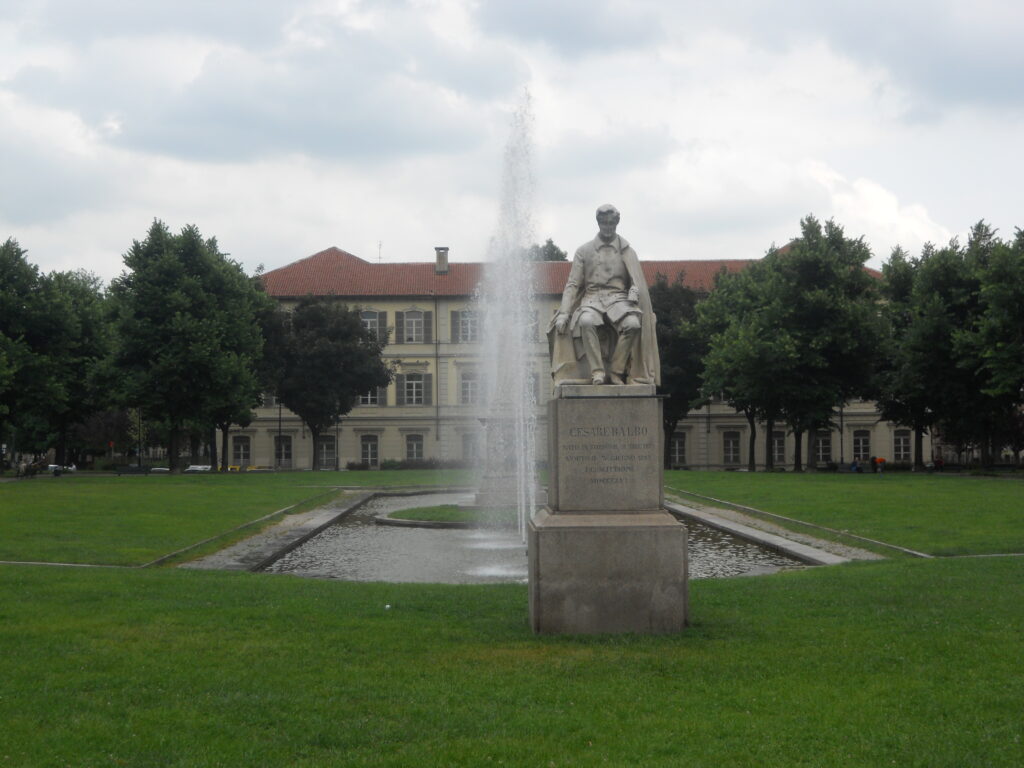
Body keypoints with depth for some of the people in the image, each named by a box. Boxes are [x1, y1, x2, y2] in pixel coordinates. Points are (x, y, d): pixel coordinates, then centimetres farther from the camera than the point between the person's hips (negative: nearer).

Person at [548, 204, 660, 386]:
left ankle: (616, 371, -25)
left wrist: (634, 291, -11)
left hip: (618, 298, 1)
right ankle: (597, 371, -36)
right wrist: (563, 313, -2)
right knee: (586, 321, -38)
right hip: (592, 298, -1)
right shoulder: (584, 251, 14)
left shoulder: (627, 252, 15)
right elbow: (572, 284, 10)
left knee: (633, 323, -34)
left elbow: (637, 281, 14)